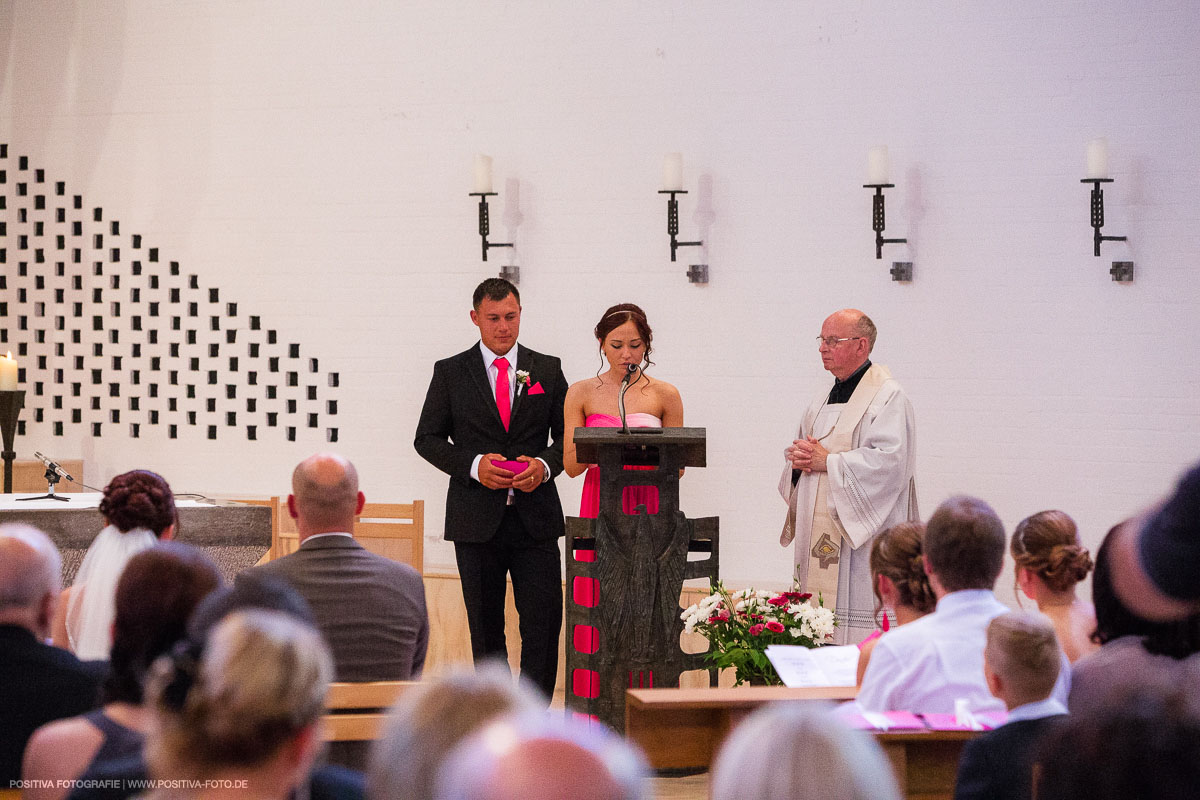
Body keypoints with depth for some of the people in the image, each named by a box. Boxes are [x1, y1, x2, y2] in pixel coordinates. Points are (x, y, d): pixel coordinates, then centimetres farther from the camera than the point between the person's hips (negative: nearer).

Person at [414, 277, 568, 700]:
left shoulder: (547, 370, 8)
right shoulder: (450, 372, 5)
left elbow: (567, 435, 10)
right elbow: (427, 438, 4)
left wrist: (545, 465, -11)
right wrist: (473, 465, -13)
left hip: (536, 518, 0)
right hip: (477, 518, 0)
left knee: (544, 621, -8)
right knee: (485, 628, 6)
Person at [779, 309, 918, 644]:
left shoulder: (888, 398, -8)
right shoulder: (824, 401, 20)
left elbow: (888, 462, -19)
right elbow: (796, 452, 27)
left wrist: (828, 461, -14)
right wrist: (798, 459, 2)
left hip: (862, 541, -8)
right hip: (819, 537, 8)